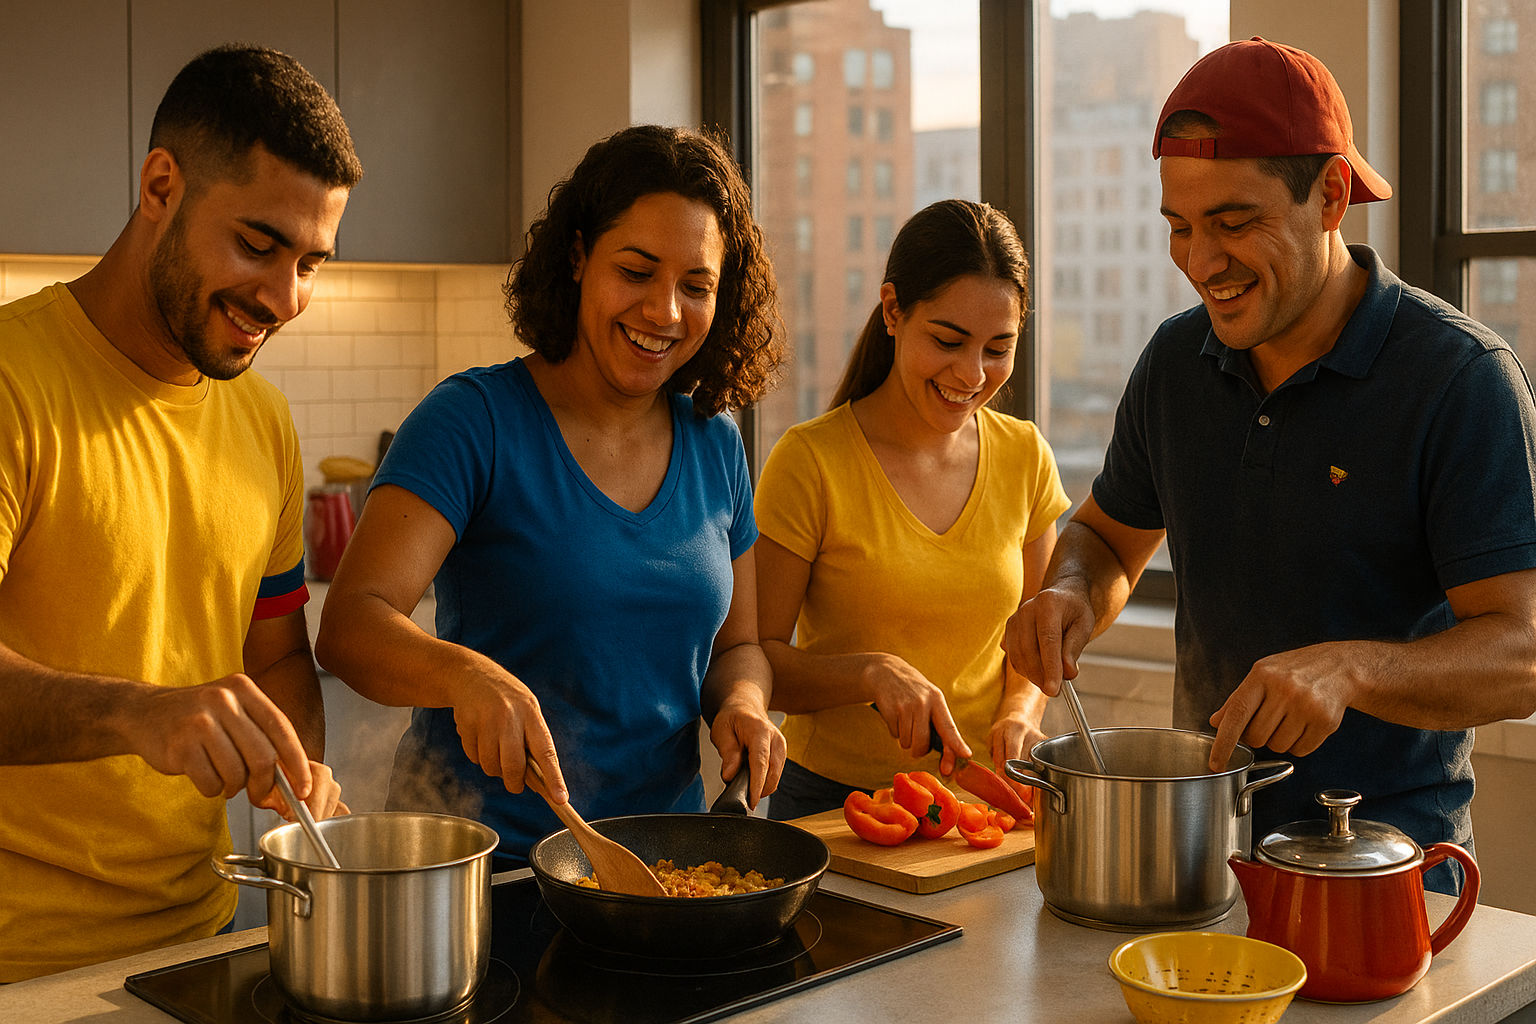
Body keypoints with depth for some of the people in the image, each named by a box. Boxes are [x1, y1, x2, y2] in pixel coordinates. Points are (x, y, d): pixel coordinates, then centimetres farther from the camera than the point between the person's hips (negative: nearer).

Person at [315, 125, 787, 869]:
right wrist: (466, 674, -36)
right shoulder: (474, 420, -8)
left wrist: (742, 704, -4)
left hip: (662, 851, 5)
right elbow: (348, 625, -16)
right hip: (476, 858, -4)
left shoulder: (714, 445, 8)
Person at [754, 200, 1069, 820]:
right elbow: (754, 658, -7)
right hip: (831, 796, -3)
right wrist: (871, 673, -22)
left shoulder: (1025, 456, 4)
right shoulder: (810, 461, -10)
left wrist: (1020, 712, -5)